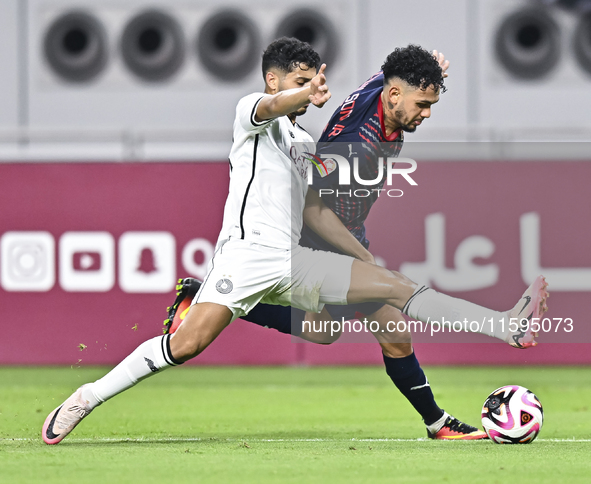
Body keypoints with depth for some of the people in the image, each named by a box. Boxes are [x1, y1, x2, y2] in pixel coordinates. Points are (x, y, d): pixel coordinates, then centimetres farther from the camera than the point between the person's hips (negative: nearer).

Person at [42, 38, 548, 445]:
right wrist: (306, 95, -46)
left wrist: (368, 257, 26)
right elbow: (270, 106, -23)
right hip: (248, 249, -7)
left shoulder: (301, 141, 26)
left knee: (396, 286, -2)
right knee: (188, 342, -23)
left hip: (293, 262, 7)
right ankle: (86, 399, -13)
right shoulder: (253, 112, 3)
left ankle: (508, 324, -6)